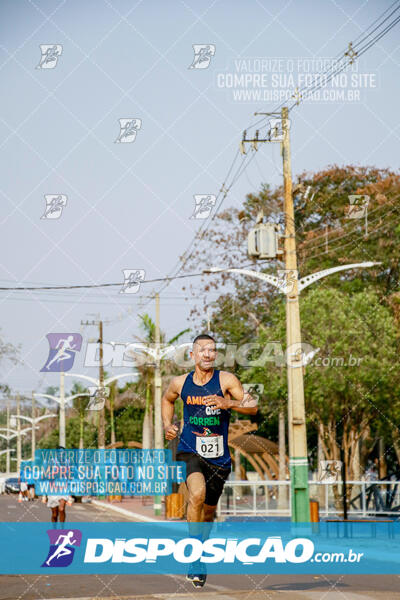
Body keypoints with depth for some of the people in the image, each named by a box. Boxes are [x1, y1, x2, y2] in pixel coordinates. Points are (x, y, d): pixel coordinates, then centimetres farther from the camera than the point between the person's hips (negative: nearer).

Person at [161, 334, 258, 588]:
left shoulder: (226, 380, -5)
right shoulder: (180, 383, 2)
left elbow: (253, 406, -11)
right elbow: (167, 399, 25)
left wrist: (228, 403, -28)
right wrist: (167, 425, 9)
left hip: (218, 456, 1)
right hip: (190, 451, -1)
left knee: (208, 511, 14)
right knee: (197, 494, -29)